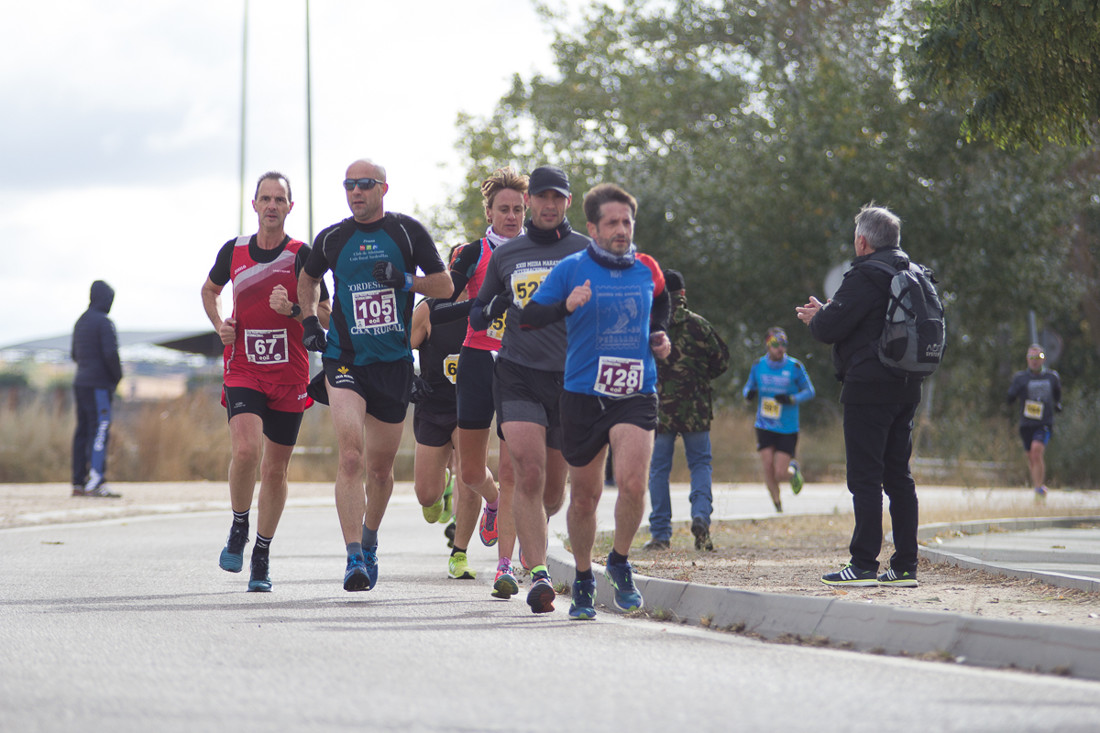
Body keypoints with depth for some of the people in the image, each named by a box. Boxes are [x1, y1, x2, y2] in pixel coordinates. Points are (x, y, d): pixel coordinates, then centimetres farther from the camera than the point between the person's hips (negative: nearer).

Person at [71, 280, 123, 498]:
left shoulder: (81, 322, 16)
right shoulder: (104, 323, -11)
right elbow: (111, 353, -20)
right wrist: (118, 376, -3)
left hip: (80, 382, 9)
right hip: (98, 385, -9)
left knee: (82, 433, 9)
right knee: (100, 432, -12)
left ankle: (78, 483, 9)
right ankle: (96, 483, -20)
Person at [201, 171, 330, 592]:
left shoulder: (302, 256, -4)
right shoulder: (234, 251, 3)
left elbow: (326, 315, -1)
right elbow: (209, 290, 23)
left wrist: (293, 309, -20)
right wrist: (219, 324, 5)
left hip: (289, 375, 0)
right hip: (242, 370, 0)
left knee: (275, 469, 6)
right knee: (245, 451, -22)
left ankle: (262, 557, 22)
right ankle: (238, 528, 3)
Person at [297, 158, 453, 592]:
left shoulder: (407, 232, 1)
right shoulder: (331, 239, 4)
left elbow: (444, 286, 4)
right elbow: (308, 279, 24)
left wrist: (405, 281, -13)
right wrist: (309, 321, 10)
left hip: (394, 361, 1)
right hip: (345, 358, -1)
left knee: (381, 467, 11)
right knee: (351, 458, -18)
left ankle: (369, 540, 36)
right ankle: (354, 558, -21)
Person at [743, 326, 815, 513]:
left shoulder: (795, 367, -8)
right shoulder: (758, 366, 0)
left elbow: (810, 391, 0)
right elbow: (748, 388, 13)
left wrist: (792, 399, -19)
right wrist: (749, 393, -12)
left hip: (787, 428, -2)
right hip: (764, 426, 2)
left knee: (780, 472, -6)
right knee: (768, 469, -8)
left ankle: (793, 467, 30)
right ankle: (778, 505, 12)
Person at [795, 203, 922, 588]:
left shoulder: (865, 276, -13)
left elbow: (829, 328, -16)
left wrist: (815, 317, 7)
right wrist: (825, 314, 21)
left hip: (869, 389, -8)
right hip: (906, 387, 8)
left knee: (865, 477, -6)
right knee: (898, 476, 10)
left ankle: (864, 564, -8)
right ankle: (905, 566, 9)